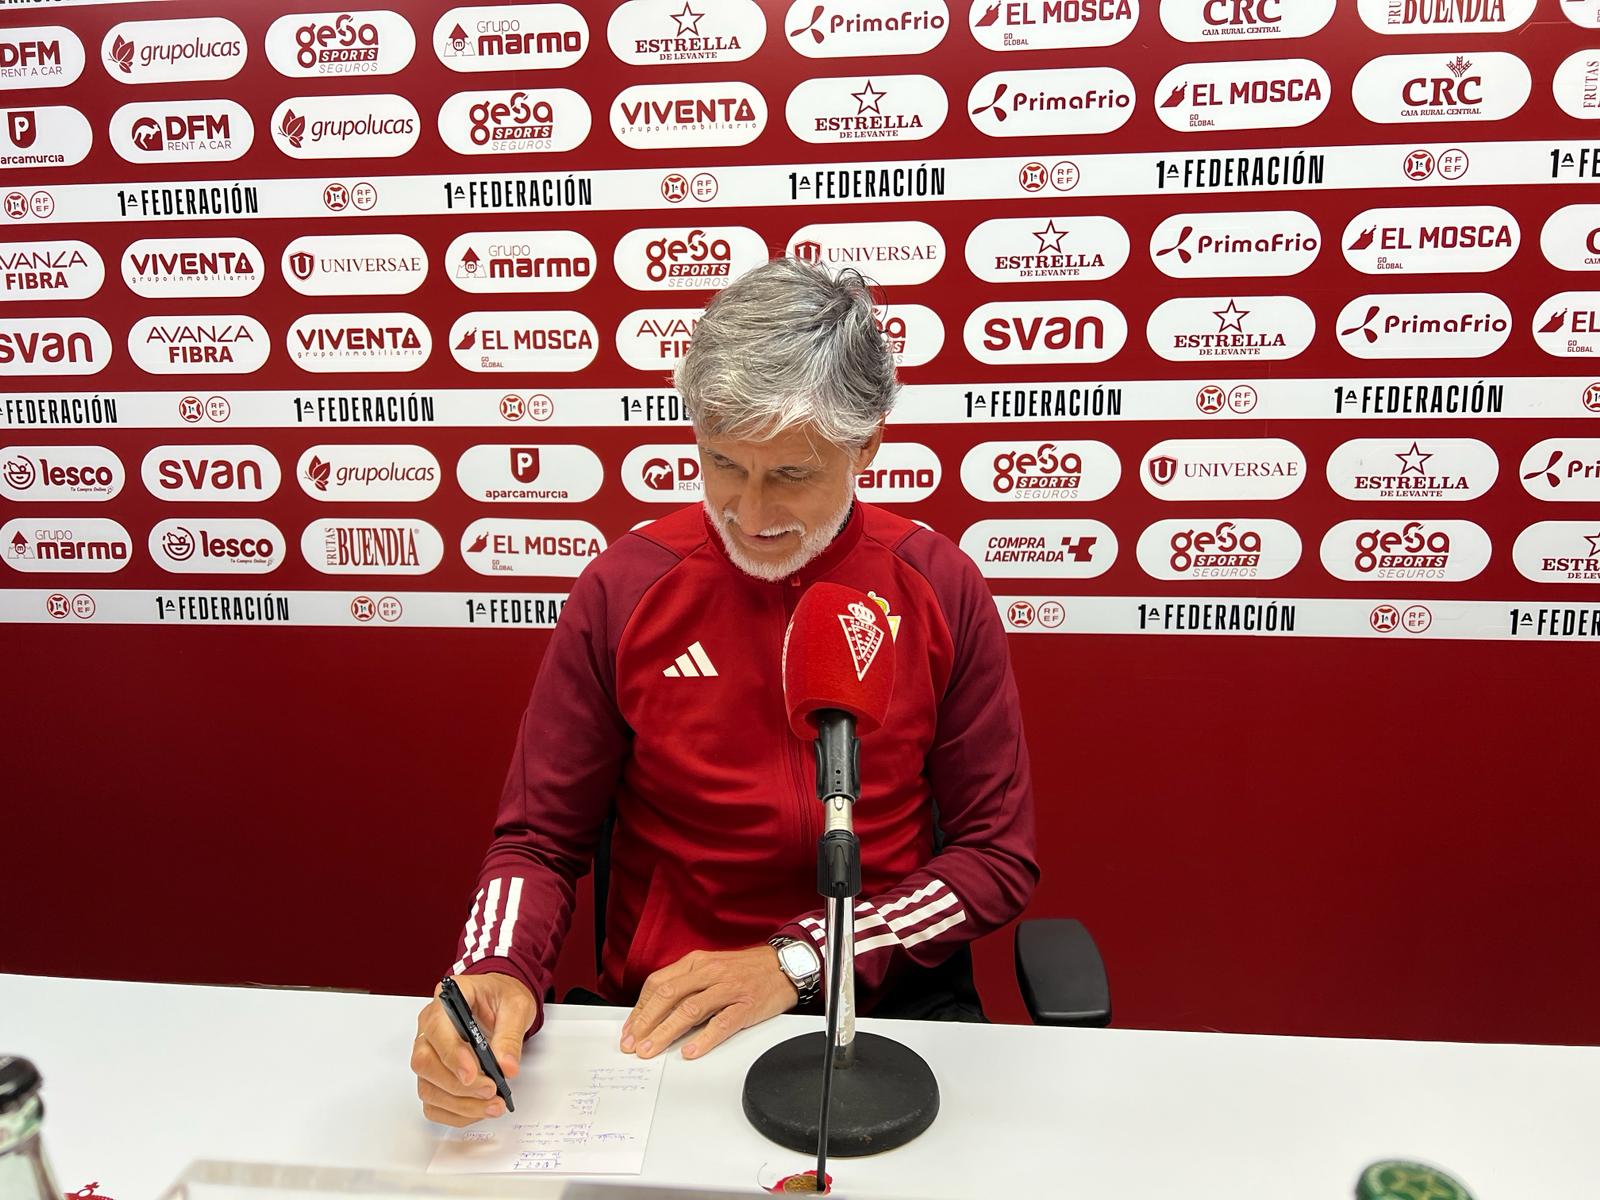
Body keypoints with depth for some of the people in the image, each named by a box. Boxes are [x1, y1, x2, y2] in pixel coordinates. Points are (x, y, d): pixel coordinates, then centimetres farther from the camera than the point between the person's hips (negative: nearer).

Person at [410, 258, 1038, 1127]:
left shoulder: (939, 590, -6)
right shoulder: (624, 591, -7)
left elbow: (997, 858, -3)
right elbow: (540, 841, 0)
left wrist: (795, 959, -14)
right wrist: (496, 976, -22)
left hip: (894, 999, 0)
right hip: (667, 1019, 1)